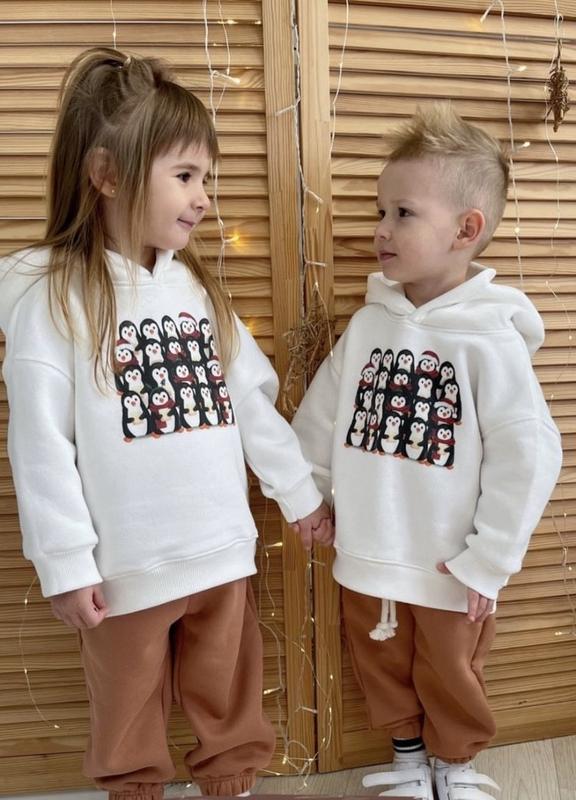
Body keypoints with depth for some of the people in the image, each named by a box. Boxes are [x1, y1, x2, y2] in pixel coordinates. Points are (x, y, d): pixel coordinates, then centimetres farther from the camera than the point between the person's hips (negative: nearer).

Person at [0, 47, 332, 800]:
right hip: (126, 568, -4)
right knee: (128, 725, 20)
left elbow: (253, 403, 7)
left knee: (233, 713, 22)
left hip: (223, 553, 5)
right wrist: (67, 564, -11)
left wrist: (300, 495, 11)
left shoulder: (198, 288, 5)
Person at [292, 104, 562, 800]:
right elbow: (319, 415, 4)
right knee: (382, 673, 25)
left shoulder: (490, 339, -18)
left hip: (448, 572, -3)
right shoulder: (368, 323, -6)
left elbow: (529, 456, -17)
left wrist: (488, 563, -14)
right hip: (365, 560, 4)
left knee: (451, 681, 22)